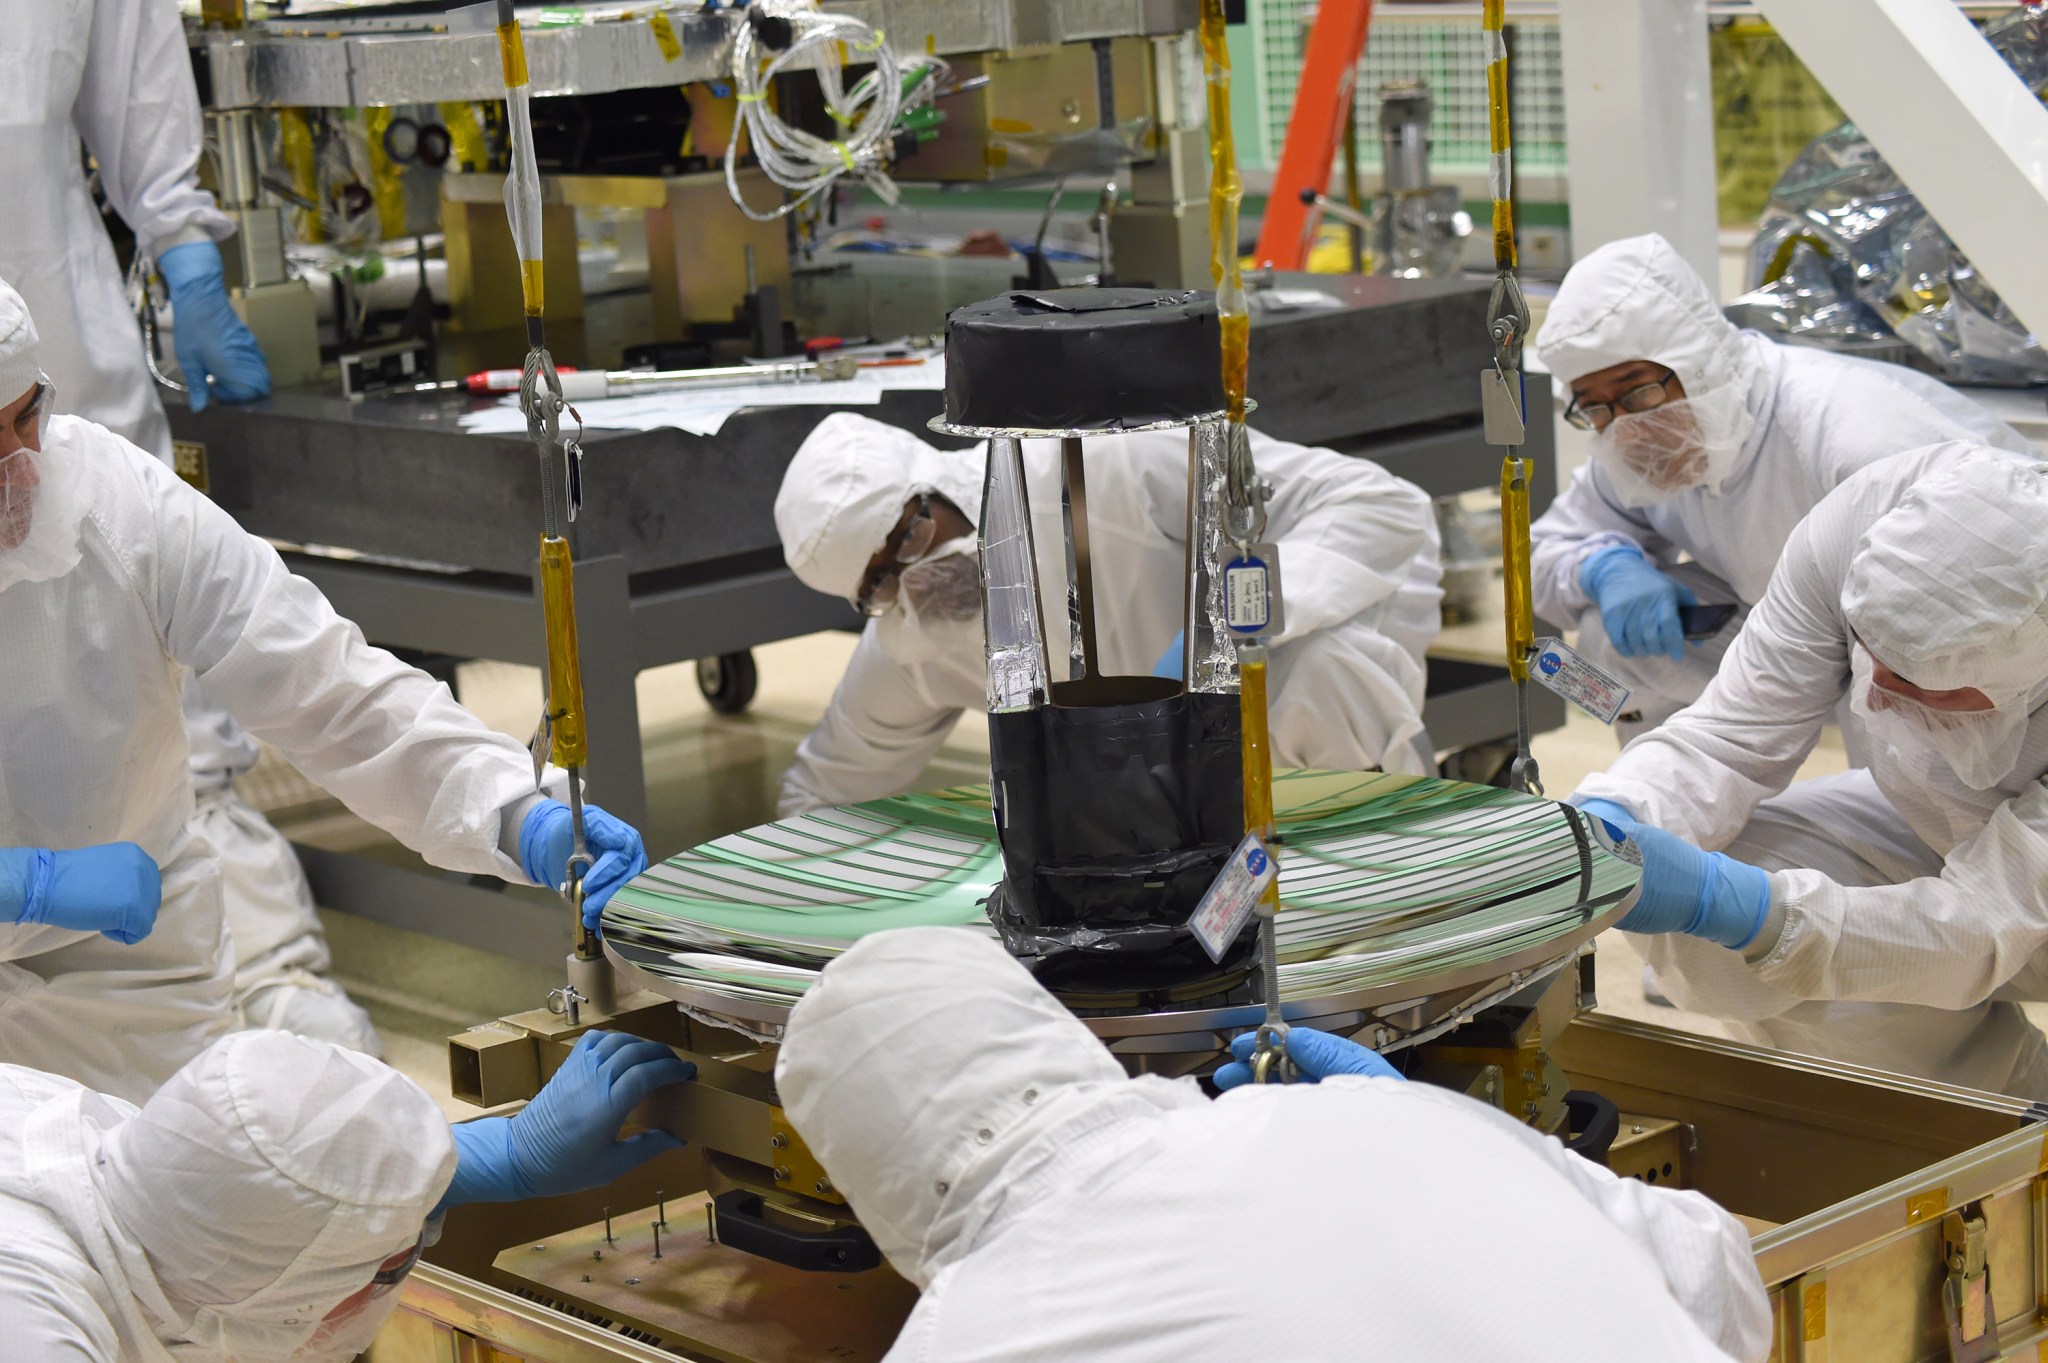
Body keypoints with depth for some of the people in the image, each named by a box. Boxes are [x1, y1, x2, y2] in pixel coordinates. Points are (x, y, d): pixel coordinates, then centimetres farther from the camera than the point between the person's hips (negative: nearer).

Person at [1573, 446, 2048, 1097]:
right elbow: (1731, 739, -20)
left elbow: (1984, 926, -38)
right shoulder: (1857, 523, -28)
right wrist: (1606, 819, -42)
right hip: (1938, 836, 5)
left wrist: (1716, 897, -49)